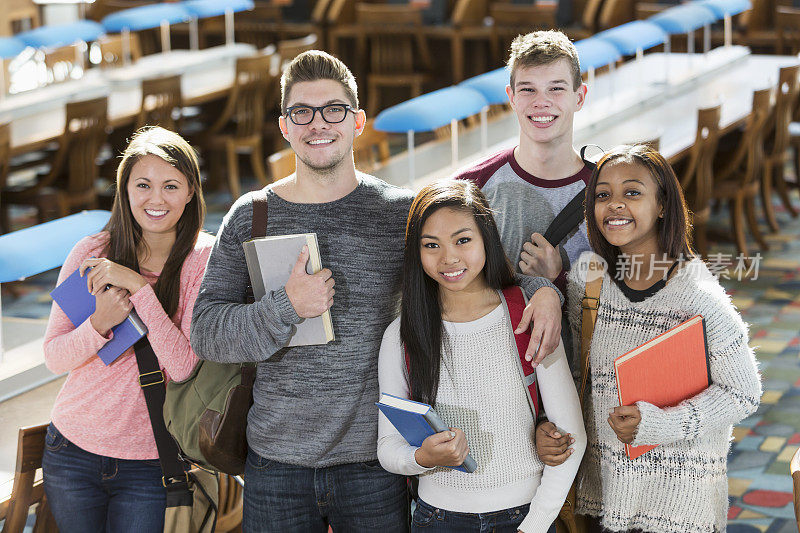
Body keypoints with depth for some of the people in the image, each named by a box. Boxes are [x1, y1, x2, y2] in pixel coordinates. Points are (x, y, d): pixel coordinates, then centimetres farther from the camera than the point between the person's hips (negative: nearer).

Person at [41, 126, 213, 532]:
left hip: (150, 465, -2)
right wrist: (101, 323, -22)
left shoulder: (205, 259, -11)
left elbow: (182, 367, -19)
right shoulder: (92, 253, -5)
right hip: (73, 449, 2)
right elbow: (54, 357, -2)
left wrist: (138, 286, -25)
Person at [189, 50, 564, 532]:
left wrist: (543, 288, -11)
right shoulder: (250, 218, 1)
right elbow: (205, 333, -3)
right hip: (276, 461, 1)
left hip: (375, 461, 0)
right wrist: (286, 308, -19)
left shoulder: (404, 212, -1)